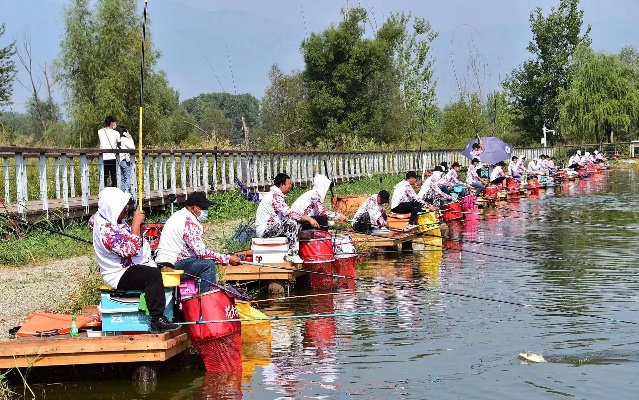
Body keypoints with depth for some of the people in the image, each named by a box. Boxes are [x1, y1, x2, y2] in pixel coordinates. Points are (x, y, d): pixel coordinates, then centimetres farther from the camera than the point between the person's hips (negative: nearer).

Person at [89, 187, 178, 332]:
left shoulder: (104, 219, 5)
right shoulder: (106, 230, -26)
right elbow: (132, 249, -32)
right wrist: (136, 223, -25)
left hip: (128, 267, 11)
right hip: (119, 276, -11)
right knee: (153, 274, -33)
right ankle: (157, 321, -33)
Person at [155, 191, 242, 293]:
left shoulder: (179, 215, 16)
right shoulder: (189, 222, -18)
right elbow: (202, 252, -22)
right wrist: (228, 259, -17)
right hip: (172, 265, -11)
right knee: (208, 265, -20)